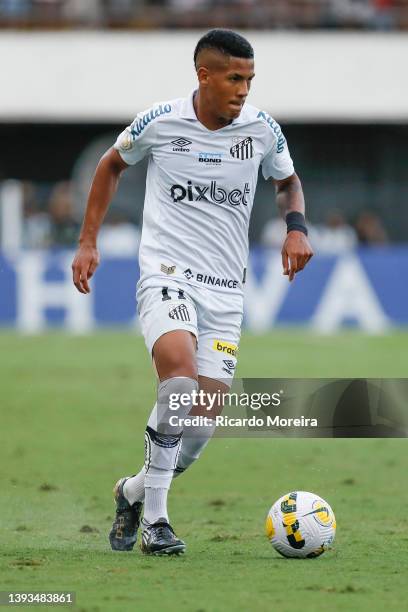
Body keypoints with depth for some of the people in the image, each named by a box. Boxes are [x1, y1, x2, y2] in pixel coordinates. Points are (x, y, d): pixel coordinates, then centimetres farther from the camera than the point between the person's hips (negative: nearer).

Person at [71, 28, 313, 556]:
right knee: (180, 381, -30)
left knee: (203, 422, -2)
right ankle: (154, 519, -19)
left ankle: (135, 491, 28)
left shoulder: (262, 130, 0)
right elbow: (111, 166, 13)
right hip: (166, 274, -4)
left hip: (226, 288, 4)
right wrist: (87, 243, 10)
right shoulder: (159, 123, -6)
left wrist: (296, 227, -1)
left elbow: (288, 182, 20)